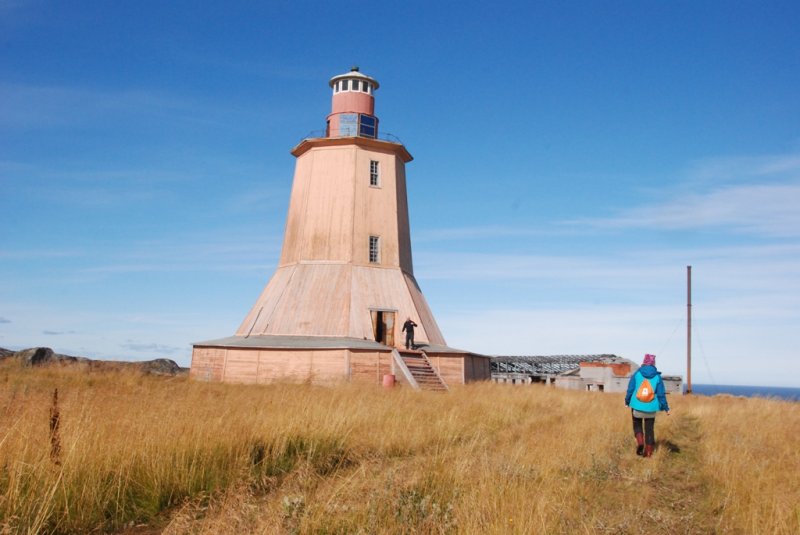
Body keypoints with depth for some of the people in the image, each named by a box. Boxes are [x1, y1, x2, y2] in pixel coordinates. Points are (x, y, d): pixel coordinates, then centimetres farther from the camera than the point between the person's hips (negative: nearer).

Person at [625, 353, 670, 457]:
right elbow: (661, 394, -2)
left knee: (637, 425, 18)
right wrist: (665, 408, 9)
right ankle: (648, 452, 12)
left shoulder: (637, 374, -5)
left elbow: (630, 390, -2)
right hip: (651, 408, 1)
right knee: (649, 429, 12)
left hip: (637, 406, 0)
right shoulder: (657, 376, -4)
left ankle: (640, 442, -5)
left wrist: (627, 401, 13)